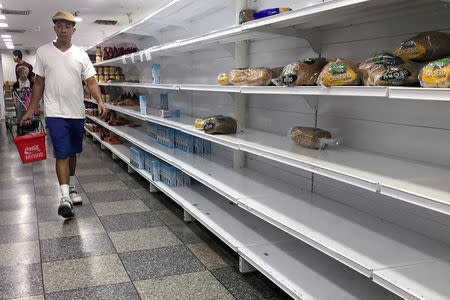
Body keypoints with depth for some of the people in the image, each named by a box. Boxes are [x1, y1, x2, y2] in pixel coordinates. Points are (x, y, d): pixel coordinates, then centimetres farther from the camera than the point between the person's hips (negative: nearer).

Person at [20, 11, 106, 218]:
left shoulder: (80, 55, 5)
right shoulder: (43, 52, 3)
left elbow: (91, 82, 1)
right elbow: (39, 84, 6)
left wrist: (100, 102, -16)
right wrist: (30, 110, 4)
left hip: (77, 113, 3)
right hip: (55, 112, -2)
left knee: (73, 153, 14)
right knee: (62, 154, -10)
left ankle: (69, 185, 31)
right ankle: (65, 197, -8)